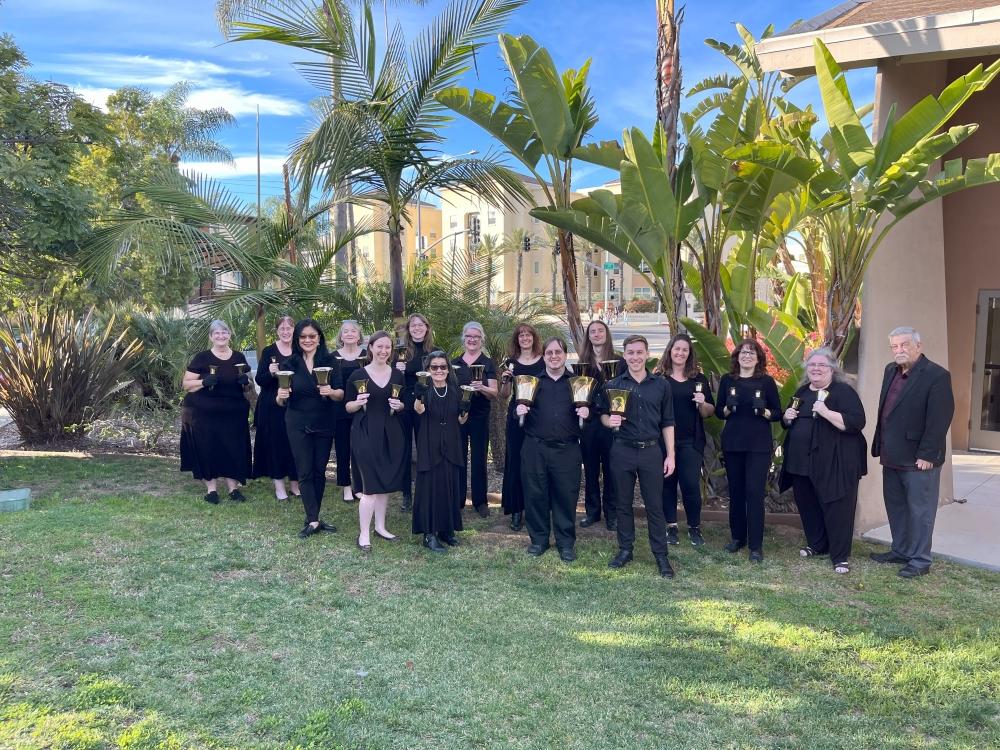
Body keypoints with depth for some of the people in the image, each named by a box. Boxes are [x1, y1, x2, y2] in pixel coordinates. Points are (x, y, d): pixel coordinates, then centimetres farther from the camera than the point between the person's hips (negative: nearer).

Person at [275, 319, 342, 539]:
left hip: (324, 424, 1)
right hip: (298, 425, -1)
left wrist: (331, 392, -28)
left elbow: (341, 394, -6)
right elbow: (281, 401, 0)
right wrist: (281, 396, -23)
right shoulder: (289, 364, -3)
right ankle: (313, 520, 1)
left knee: (319, 471, 8)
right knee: (305, 473, -1)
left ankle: (313, 518, 20)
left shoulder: (330, 361, -4)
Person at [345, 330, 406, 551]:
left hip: (391, 434, 4)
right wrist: (358, 402, -19)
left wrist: (399, 405, -7)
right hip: (366, 434, -4)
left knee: (386, 483, 11)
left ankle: (380, 526, 26)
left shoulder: (397, 374, 7)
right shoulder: (358, 375, -4)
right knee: (370, 486, -7)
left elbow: (403, 404, 15)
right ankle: (364, 534, 2)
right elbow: (348, 407, 1)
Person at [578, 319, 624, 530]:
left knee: (610, 469, 4)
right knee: (590, 469, 10)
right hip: (588, 421, 2)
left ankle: (611, 514, 14)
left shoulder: (620, 362, 0)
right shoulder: (582, 363, 7)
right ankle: (592, 511, 21)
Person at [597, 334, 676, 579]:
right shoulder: (613, 385, 3)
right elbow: (602, 414, 10)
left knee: (655, 505, 3)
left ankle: (661, 555, 12)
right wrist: (609, 421, -14)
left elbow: (667, 423, 6)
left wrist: (670, 455, 1)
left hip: (651, 451, 0)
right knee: (623, 503, 9)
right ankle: (625, 550, 22)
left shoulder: (661, 385, 4)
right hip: (621, 451, 1)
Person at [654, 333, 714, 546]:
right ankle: (671, 527, 18)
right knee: (667, 483, 6)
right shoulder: (658, 378, 2)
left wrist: (703, 403, -9)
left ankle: (695, 527, 14)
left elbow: (709, 413, 11)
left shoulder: (699, 379, 8)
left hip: (691, 441, 1)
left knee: (691, 484, -2)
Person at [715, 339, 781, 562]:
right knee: (735, 491, 10)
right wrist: (728, 408, -12)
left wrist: (764, 411, -18)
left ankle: (756, 545, 1)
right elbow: (718, 411, 8)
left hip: (759, 445, -3)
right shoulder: (727, 380, 5)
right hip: (732, 443, 3)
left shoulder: (767, 381, 0)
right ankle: (737, 537, 24)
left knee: (755, 492, -5)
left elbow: (778, 413, 2)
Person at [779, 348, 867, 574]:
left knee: (836, 508, -2)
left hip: (834, 462, -7)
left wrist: (826, 412, -27)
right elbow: (787, 421, 24)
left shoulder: (843, 391, -8)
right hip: (802, 460, 7)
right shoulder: (802, 391, 14)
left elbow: (857, 422, -20)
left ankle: (840, 556, 6)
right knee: (807, 505, 15)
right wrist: (787, 417, 1)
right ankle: (816, 544, 33)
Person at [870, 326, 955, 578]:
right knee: (895, 507, 16)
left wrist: (927, 455, -19)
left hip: (919, 459, -8)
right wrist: (881, 446, 12)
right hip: (892, 457, 8)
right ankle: (900, 551, 29)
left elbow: (939, 419, -17)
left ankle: (920, 560, 13)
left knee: (920, 510, 3)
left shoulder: (937, 375, -13)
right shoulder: (891, 371, 11)